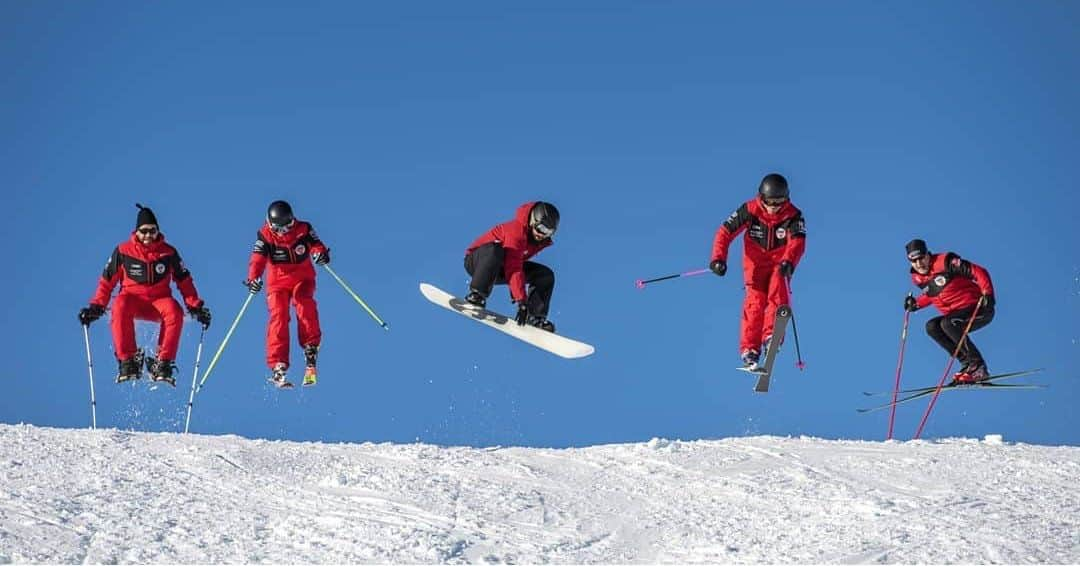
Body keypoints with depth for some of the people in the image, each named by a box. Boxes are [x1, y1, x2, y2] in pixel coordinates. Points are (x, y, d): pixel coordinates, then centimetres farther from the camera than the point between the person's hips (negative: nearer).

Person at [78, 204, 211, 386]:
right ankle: (127, 362, -32)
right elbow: (107, 281, 5)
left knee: (174, 312, -34)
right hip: (133, 299, -1)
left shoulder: (168, 252, 1)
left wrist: (195, 307, 0)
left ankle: (162, 365, -31)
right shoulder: (123, 251, -1)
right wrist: (96, 307, -3)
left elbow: (184, 281, 8)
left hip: (159, 300, 1)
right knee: (120, 307, -37)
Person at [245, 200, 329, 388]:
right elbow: (258, 258, -18)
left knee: (304, 303, -30)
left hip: (302, 278, 0)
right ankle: (278, 367, -22)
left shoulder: (303, 229, -8)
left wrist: (320, 253, -42)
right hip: (278, 282, 0)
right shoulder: (265, 235, -10)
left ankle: (311, 348, -23)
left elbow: (315, 244, -17)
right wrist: (253, 277, -36)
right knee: (278, 315, -18)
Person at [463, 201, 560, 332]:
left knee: (546, 275, -6)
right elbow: (514, 269, -38)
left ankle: (535, 317, -12)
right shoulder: (516, 231, -31)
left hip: (500, 270, 8)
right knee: (495, 249, -43)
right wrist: (522, 302, -43)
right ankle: (476, 295, -39)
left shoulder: (541, 240, -5)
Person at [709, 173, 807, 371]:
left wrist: (789, 261, -52)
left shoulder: (793, 216, -17)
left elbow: (798, 241, -32)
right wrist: (718, 258, -25)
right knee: (756, 301, -15)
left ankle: (770, 336, -27)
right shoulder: (750, 210, -15)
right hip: (756, 262, 0)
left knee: (777, 292, -26)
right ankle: (749, 349, -16)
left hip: (780, 263, 0)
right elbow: (725, 232, -11)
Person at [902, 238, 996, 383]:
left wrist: (987, 294, -30)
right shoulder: (918, 278, 6)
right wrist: (917, 303, 11)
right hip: (955, 314, 8)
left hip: (980, 309, -8)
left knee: (947, 324, -27)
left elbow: (978, 272, -17)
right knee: (932, 327, -11)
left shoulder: (945, 262, -15)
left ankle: (978, 367, -23)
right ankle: (967, 362, -11)